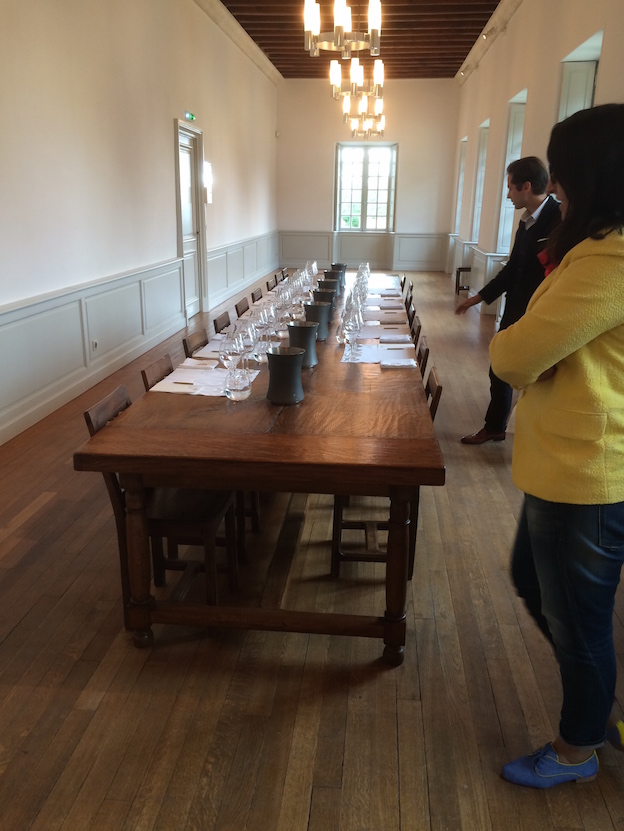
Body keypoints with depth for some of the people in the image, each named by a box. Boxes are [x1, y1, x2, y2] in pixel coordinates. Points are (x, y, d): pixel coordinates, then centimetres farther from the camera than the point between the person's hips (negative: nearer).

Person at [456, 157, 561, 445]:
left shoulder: (559, 220, -19)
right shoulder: (527, 221, 8)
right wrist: (479, 297, 19)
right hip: (515, 313, 8)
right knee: (499, 373, 19)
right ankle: (494, 428, 38)